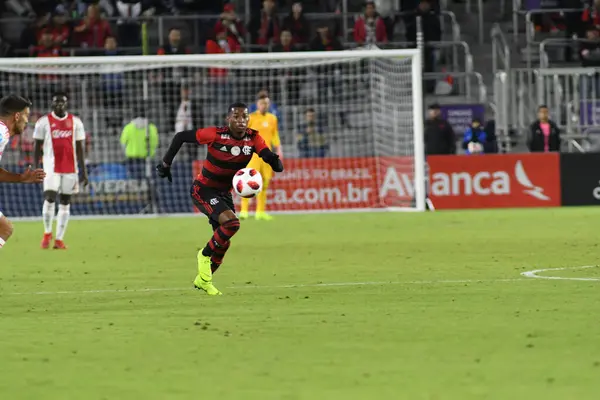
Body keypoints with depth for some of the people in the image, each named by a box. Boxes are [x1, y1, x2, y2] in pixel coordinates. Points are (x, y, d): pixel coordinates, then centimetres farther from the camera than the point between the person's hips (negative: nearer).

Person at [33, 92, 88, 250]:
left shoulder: (75, 122, 7)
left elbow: (80, 148, 7)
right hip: (51, 168, -2)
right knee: (49, 198, -13)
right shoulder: (44, 122, 1)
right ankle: (47, 233, 9)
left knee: (65, 203, 3)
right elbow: (37, 147, 3)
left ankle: (59, 239, 7)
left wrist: (83, 171, 3)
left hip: (70, 168, 2)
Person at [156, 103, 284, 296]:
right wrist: (165, 164, -10)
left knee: (223, 243, 11)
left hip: (224, 193, 6)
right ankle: (205, 255, -3)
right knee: (231, 223, -27)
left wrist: (274, 161, -42)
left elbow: (276, 165, -18)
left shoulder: (253, 139, -10)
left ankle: (202, 280, 33)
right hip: (203, 190, -6)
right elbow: (180, 137, -13)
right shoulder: (215, 134, -22)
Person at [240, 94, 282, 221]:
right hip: (253, 153, -5)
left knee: (264, 182, 6)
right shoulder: (251, 117, -3)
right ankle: (244, 210, -13)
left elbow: (275, 135, 18)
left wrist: (278, 149, 8)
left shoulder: (272, 118, 12)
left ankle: (260, 211, 13)